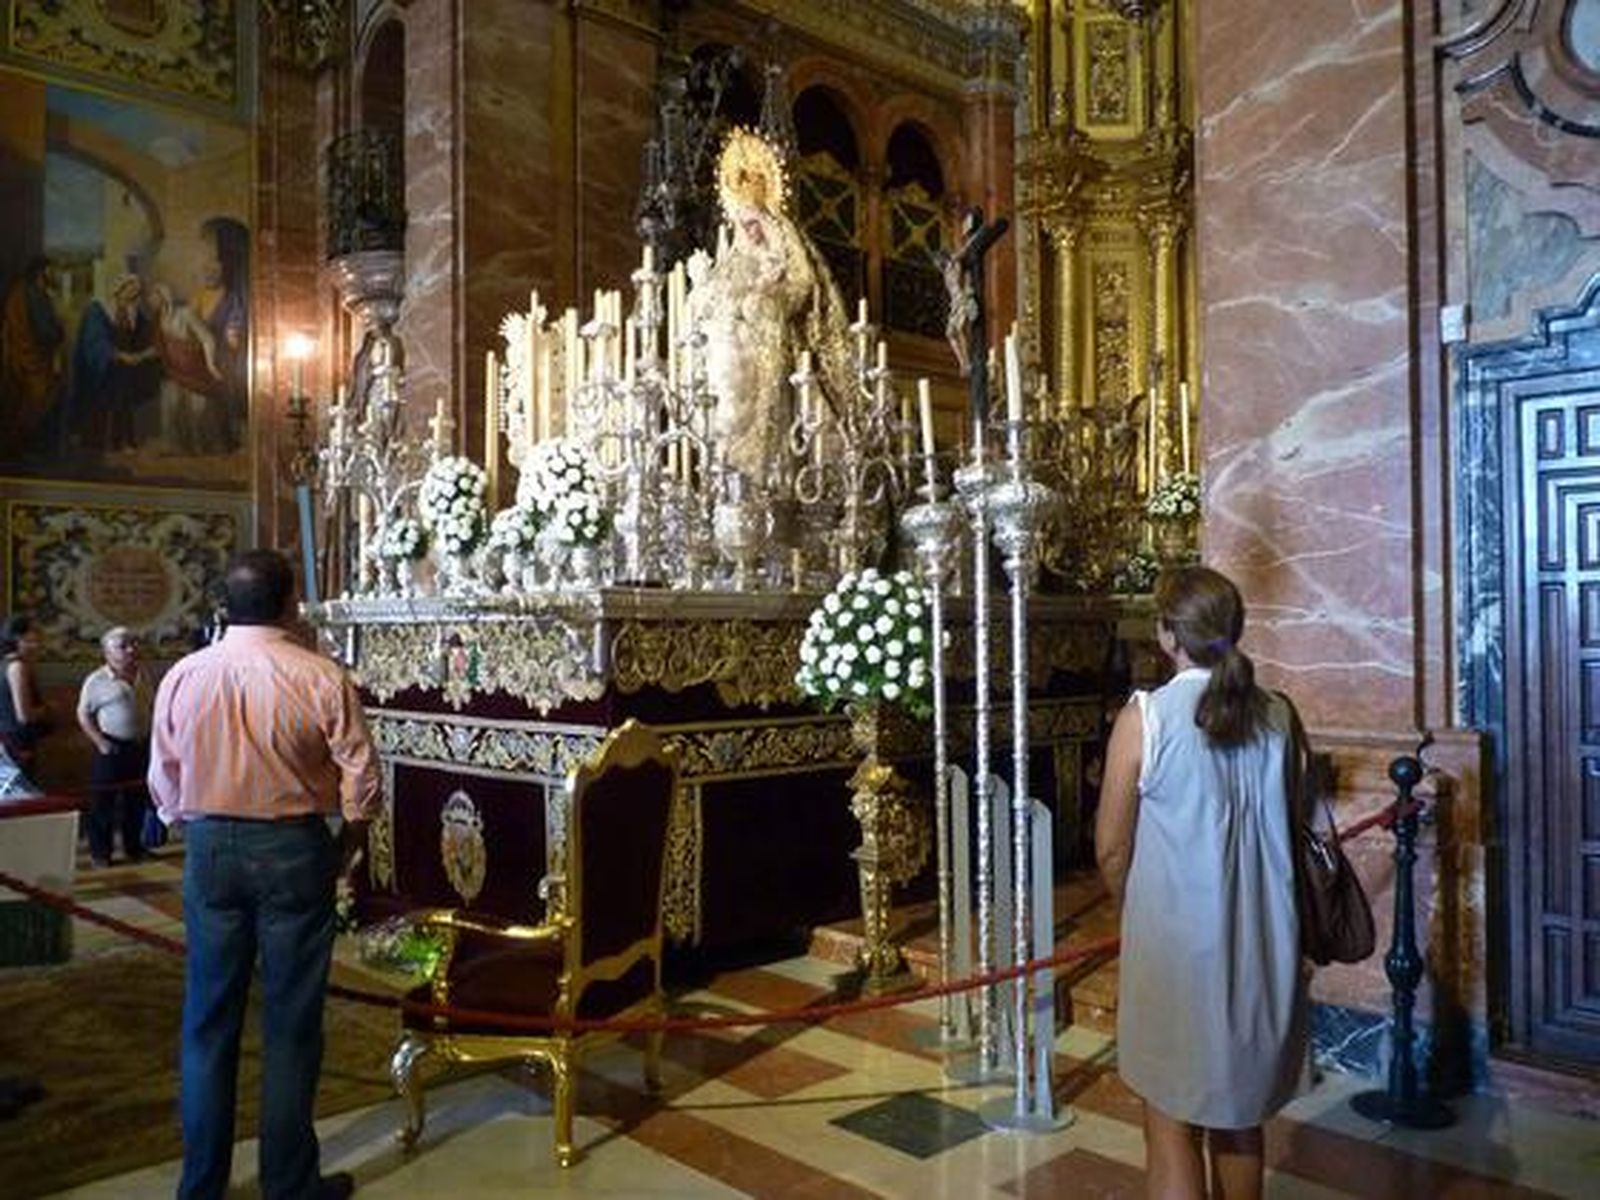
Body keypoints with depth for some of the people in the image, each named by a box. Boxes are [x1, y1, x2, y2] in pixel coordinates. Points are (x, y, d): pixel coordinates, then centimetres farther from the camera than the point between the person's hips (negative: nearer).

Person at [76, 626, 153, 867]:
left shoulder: (143, 676, 7)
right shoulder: (97, 680, -9)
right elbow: (83, 714, -5)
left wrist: (151, 738, 8)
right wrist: (99, 741, -14)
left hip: (141, 747, 5)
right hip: (112, 748, -5)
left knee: (137, 800, 12)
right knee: (104, 801, 2)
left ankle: (134, 847, 24)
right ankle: (100, 851, 12)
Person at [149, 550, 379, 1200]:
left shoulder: (182, 677, -4)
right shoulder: (322, 679, -14)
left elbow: (164, 782, 4)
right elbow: (361, 777, -9)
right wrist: (348, 841, 9)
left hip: (210, 851, 3)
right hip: (294, 850, -3)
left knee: (208, 1022, 15)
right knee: (291, 1024, 8)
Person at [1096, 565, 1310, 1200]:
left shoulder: (1145, 716, -14)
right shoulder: (1277, 714, -1)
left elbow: (1111, 847, -9)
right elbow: (1292, 826, 9)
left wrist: (1135, 910, 9)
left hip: (1177, 943, -5)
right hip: (1263, 943, 5)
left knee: (1171, 1125, 7)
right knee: (1240, 1112, 20)